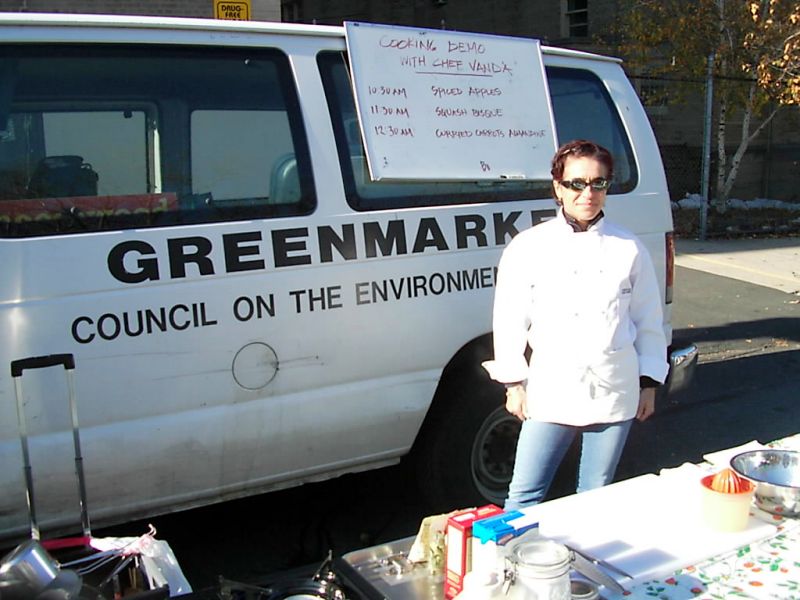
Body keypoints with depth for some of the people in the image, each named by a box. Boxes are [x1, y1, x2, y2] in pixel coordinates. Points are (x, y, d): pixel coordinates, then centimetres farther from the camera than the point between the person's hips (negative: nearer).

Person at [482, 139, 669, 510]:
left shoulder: (628, 250, 1)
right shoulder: (529, 247, -4)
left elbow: (648, 321, 9)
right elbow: (510, 320, -1)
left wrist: (649, 382, 9)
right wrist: (515, 383, -2)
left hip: (614, 394, 2)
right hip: (552, 392, -2)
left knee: (596, 497, 15)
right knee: (524, 497, 2)